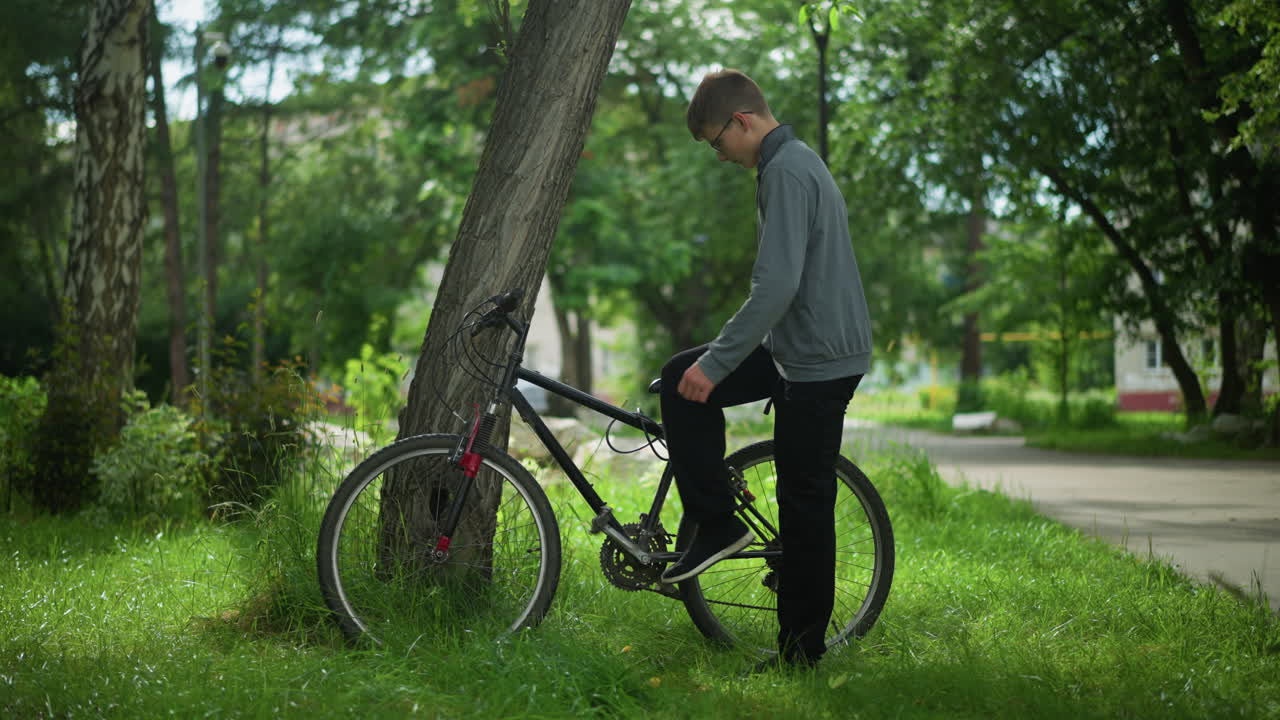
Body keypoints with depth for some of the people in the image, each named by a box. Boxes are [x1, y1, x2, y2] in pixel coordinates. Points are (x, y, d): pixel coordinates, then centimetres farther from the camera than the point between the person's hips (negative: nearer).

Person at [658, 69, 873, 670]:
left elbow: (777, 285, -27)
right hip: (797, 349, 10)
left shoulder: (786, 171, -18)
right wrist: (713, 358, 30)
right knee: (681, 380, 7)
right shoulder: (799, 161, 15)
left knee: (805, 505, -2)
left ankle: (801, 652, 7)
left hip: (816, 360, -10)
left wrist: (717, 362, -23)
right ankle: (717, 523, 7)